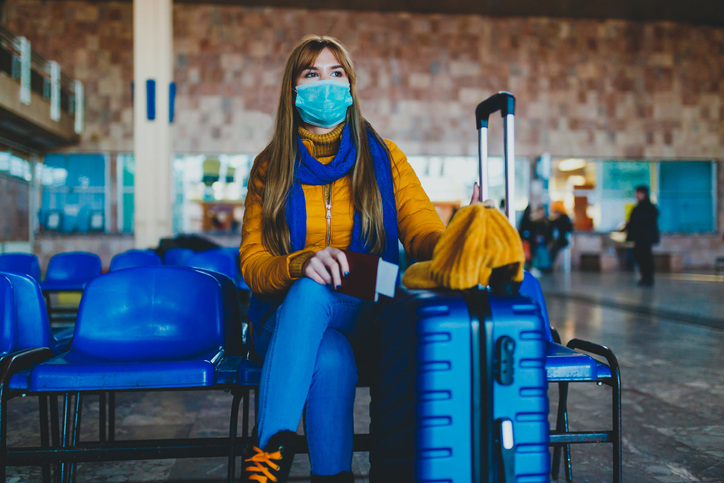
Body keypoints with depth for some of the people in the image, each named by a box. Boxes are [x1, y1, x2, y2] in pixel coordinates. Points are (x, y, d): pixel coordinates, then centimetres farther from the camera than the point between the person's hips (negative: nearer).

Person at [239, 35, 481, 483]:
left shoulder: (384, 158, 9)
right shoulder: (270, 168, 9)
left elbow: (423, 231, -3)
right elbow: (252, 261, 0)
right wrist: (300, 264, -25)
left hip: (367, 318, 0)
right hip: (288, 317, 1)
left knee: (311, 295, -35)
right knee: (331, 359, -36)